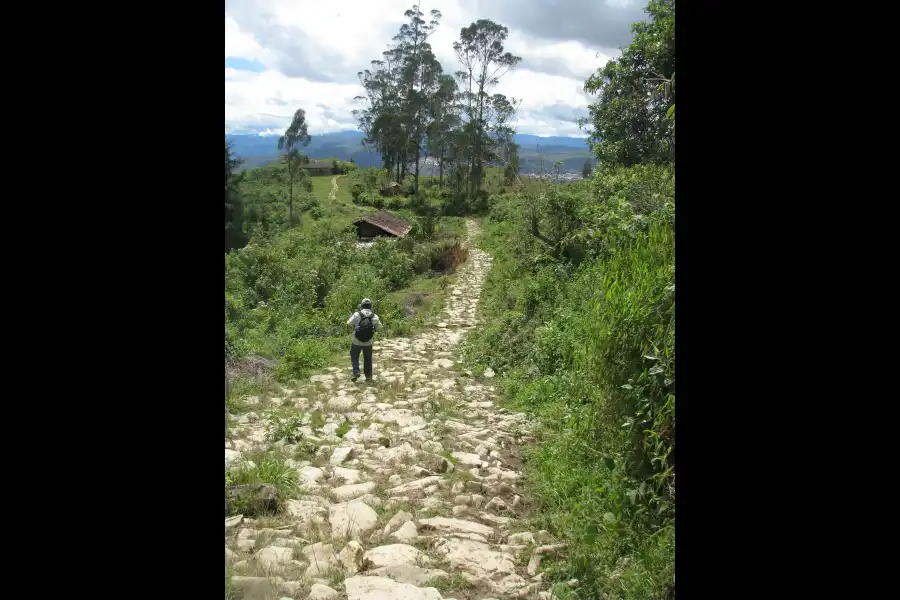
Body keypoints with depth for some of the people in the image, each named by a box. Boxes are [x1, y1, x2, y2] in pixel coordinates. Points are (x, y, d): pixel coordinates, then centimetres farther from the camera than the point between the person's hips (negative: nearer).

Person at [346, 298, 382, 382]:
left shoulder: (357, 314, -15)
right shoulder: (374, 316, -9)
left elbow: (349, 323, -5)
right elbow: (379, 327, 2)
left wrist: (351, 316, 13)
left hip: (357, 341, -2)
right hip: (368, 342, 2)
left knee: (354, 357, 17)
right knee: (368, 359, 16)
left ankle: (356, 372, 4)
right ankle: (368, 376, 20)